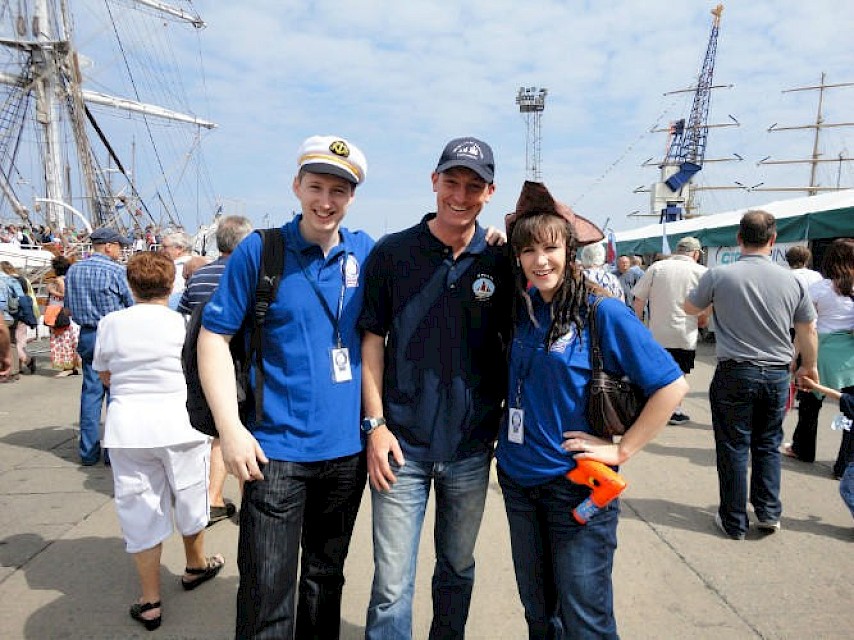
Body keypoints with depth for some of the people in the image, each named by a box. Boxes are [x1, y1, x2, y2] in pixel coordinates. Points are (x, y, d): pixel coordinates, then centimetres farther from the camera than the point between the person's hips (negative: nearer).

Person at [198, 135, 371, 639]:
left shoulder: (367, 253, 1)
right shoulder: (259, 251, -7)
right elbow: (214, 337, -5)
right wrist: (230, 428, -11)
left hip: (347, 448, 3)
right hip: (277, 449, -3)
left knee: (326, 578, 21)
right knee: (266, 595, 3)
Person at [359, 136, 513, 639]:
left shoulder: (500, 261, 0)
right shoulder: (392, 253, -3)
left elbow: (514, 342, 8)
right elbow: (372, 338, -1)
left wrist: (509, 415, 3)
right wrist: (375, 423, -7)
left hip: (471, 448, 2)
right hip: (401, 445, -2)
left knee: (458, 569, 21)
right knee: (392, 585, 4)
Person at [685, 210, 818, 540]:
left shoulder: (718, 275, -10)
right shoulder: (791, 280, -2)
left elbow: (690, 308, 8)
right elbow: (808, 331, 10)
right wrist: (809, 366, 26)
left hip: (735, 373, -3)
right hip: (777, 374, 3)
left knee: (734, 448, 7)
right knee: (768, 445, 19)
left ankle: (734, 522, 16)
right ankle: (769, 512, 22)